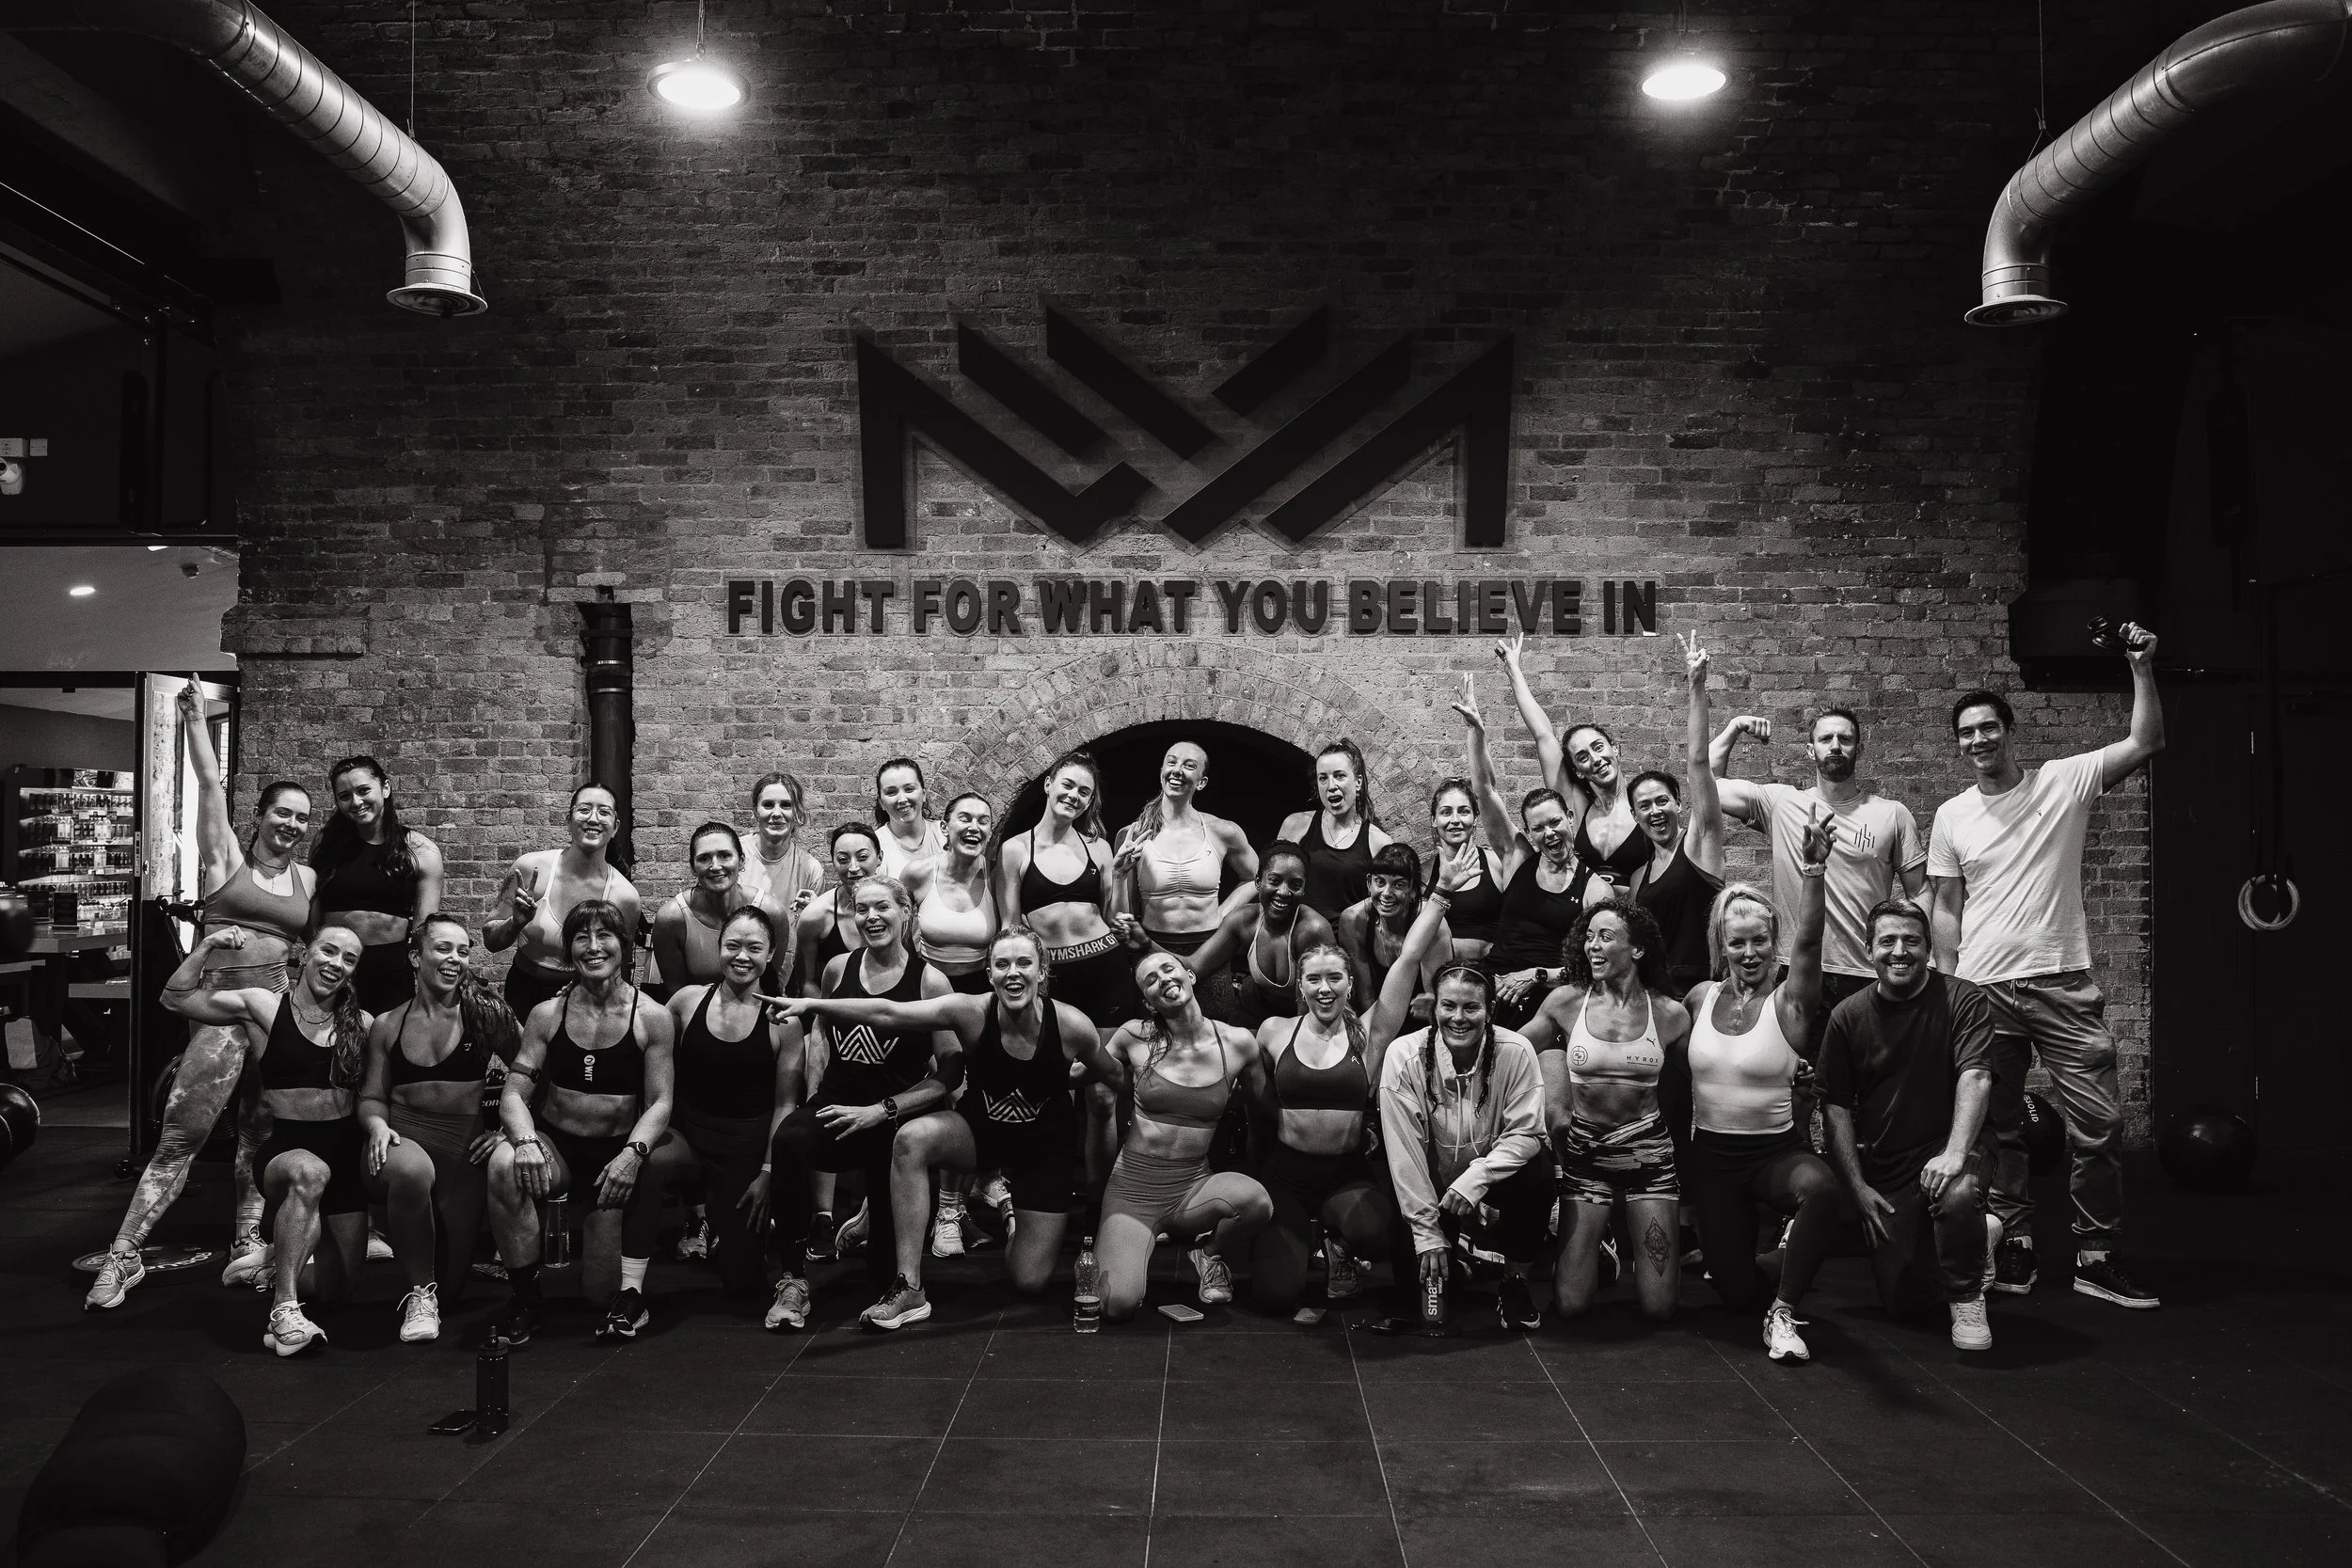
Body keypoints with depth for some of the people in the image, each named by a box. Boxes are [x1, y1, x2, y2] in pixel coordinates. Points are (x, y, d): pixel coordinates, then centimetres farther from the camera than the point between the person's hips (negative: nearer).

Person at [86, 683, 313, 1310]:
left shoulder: (309, 879, 14)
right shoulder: (226, 856, 5)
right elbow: (210, 783, -1)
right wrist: (195, 716, -5)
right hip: (221, 1003, -3)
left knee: (260, 1135, 8)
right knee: (180, 1134, -6)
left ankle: (248, 1241, 18)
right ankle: (124, 1255, 1)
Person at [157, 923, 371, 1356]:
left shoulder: (360, 1024, 4)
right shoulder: (262, 1005, -2)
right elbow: (177, 998, -3)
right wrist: (207, 946, -14)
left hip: (345, 1152, 4)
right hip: (286, 1147, -4)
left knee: (335, 1285, 7)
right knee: (310, 1173, -42)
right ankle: (283, 1312, -34)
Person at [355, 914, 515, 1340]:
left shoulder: (486, 1014, 0)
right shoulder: (386, 1026, 7)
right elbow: (372, 1098, 11)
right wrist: (378, 1125, -10)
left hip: (465, 1149, 0)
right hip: (403, 1139, 0)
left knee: (451, 1281, -3)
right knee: (413, 1169, -40)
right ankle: (419, 1293, -18)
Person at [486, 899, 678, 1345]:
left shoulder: (651, 1018, -5)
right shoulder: (547, 1015, 1)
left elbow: (660, 1102, -8)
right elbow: (514, 1092, -4)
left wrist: (633, 1152, -26)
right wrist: (526, 1140, -25)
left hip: (617, 1154, -2)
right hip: (555, 1146, 2)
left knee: (600, 1292, -10)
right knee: (504, 1164, -34)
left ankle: (628, 1297, 29)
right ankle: (526, 1295, -15)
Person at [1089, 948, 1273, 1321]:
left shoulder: (1238, 1042, -2)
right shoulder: (1134, 1037, -3)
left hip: (1194, 1185, 1)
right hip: (1134, 1187, -1)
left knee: (1256, 1200, -33)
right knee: (1118, 1306, -22)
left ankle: (1214, 1257, 3)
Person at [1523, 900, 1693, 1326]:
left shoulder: (1670, 1014, -3)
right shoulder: (1567, 1002, -3)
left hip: (1648, 1151, 0)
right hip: (1585, 1152, 0)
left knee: (1658, 1308, -3)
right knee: (1570, 1305, -6)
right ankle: (1595, 1248, 28)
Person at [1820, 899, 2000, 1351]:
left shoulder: (1964, 1001, -8)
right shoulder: (1847, 1017, -1)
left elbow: (1975, 1078, -21)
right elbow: (1837, 1107, 2)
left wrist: (1955, 1153, -35)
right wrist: (1857, 1187, -4)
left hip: (1945, 1149, -3)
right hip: (1882, 1168, 3)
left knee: (1956, 1195, -39)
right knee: (1904, 1301, 0)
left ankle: (1967, 1298, -8)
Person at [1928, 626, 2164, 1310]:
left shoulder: (2064, 782, 1)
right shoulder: (1951, 816, 6)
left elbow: (2145, 742, -9)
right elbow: (1947, 911, 9)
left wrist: (2142, 668, -18)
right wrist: (1946, 987, 4)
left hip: (2062, 984, -2)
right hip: (1984, 990, 2)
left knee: (2097, 1124, -1)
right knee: (1996, 1129, 9)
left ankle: (2095, 1256, 11)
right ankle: (2013, 1248, 21)